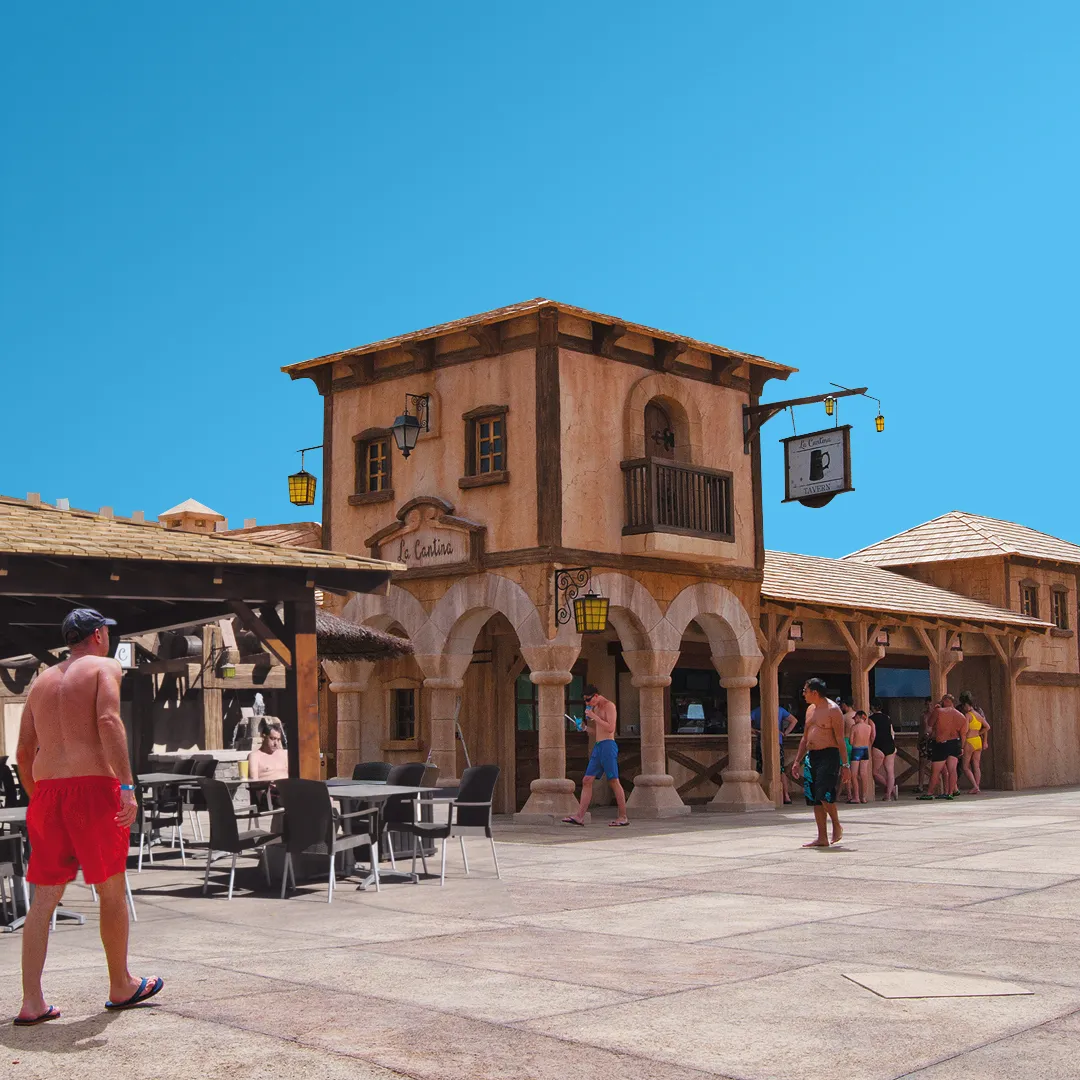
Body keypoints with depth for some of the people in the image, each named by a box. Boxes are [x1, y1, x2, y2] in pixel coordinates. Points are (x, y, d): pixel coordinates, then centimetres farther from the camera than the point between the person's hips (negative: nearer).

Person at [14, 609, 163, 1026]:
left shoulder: (42, 680, 20)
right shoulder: (104, 667, 2)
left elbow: (24, 751, 17)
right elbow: (109, 721, -16)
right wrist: (127, 785, -21)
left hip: (47, 789, 6)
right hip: (94, 785, -6)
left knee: (44, 897, 7)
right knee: (112, 890, 8)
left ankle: (31, 1002, 3)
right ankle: (121, 987, 20)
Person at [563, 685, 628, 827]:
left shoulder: (609, 705, -6)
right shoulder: (595, 708, 19)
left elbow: (610, 728, -17)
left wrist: (594, 716, -16)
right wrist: (585, 726, 12)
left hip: (607, 745, -9)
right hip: (597, 746, 9)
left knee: (614, 781, -6)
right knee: (587, 781, 1)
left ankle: (623, 817, 0)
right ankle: (579, 816, -2)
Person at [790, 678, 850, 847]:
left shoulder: (832, 710, -8)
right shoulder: (810, 710, 17)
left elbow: (840, 739, -11)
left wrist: (845, 764, -14)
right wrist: (797, 761, 19)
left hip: (828, 756, -8)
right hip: (811, 756, 8)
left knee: (824, 795, -17)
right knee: (814, 798, 5)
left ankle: (837, 826, 7)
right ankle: (822, 838, 8)